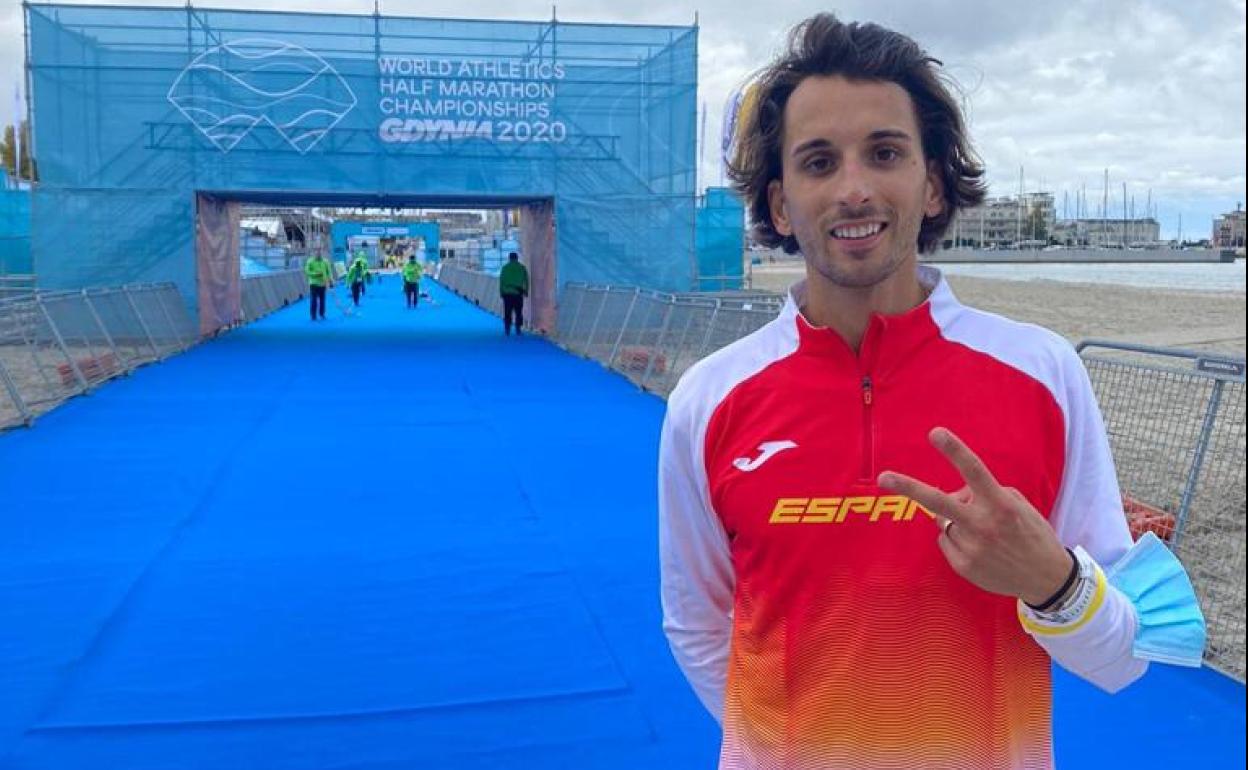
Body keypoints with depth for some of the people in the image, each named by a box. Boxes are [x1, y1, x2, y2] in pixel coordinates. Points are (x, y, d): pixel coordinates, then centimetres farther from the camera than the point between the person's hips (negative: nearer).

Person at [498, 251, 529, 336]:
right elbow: (526, 281, 3)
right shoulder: (522, 268, 3)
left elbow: (501, 281, 0)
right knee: (518, 312, 6)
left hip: (507, 293, 0)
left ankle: (507, 329, 2)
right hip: (518, 293, 0)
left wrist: (501, 292, 6)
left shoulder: (505, 267, 1)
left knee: (507, 313, 5)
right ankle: (518, 329, 3)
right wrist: (526, 291, 10)